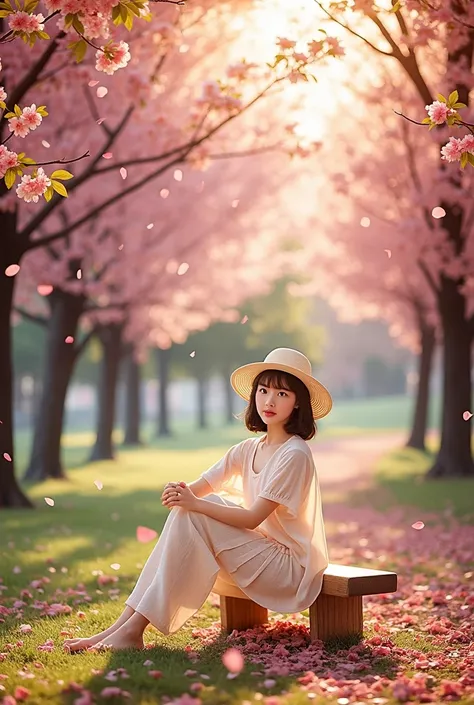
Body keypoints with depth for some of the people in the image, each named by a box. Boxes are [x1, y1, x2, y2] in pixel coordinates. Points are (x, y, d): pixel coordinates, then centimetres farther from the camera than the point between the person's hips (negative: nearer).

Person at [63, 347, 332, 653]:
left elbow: (253, 518, -20)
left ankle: (134, 628, -21)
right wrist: (181, 492, -23)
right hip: (258, 553, 7)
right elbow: (200, 487, 0)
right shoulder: (248, 449, 9)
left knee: (193, 516, -21)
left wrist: (195, 503, -26)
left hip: (289, 568, -7)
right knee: (182, 512, -12)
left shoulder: (295, 454, -15)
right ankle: (124, 623, -16)